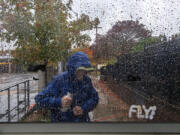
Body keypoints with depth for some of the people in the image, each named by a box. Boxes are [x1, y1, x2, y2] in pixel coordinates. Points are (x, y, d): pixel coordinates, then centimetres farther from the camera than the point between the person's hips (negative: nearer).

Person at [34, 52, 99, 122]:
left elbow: (94, 98, 4)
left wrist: (83, 109, -14)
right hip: (62, 120, -4)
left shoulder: (86, 80, -5)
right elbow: (40, 99, -17)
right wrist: (59, 102, -33)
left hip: (82, 119, 4)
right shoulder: (59, 80, -17)